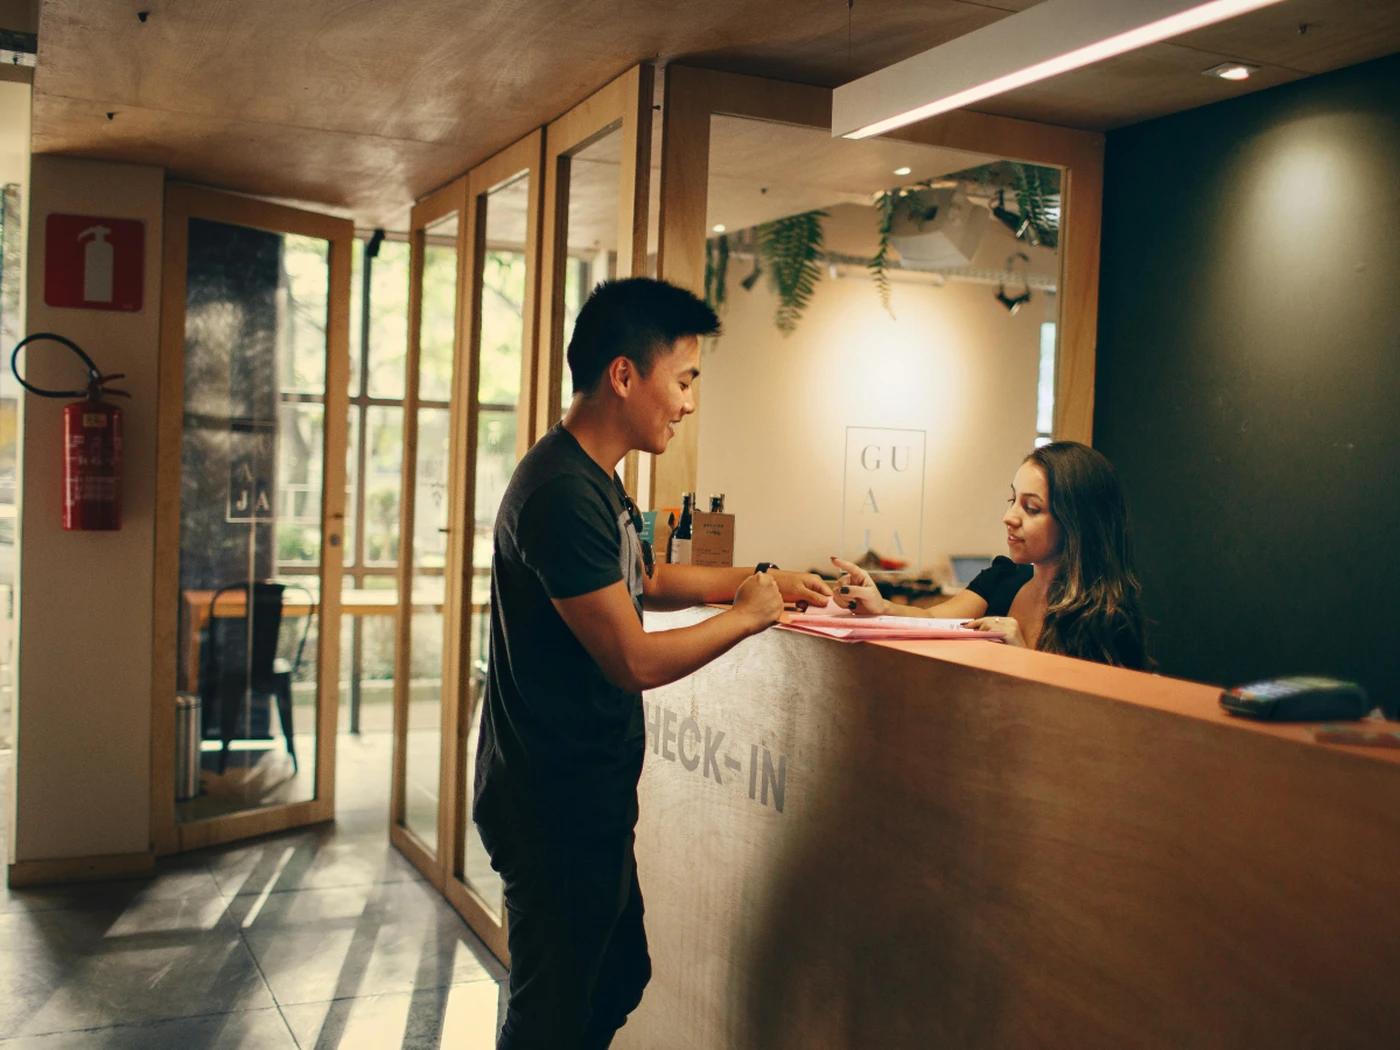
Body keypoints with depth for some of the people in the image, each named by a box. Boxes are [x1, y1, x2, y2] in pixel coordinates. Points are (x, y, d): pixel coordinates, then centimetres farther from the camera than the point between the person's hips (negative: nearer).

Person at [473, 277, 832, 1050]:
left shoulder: (596, 478, 9)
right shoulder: (563, 492, -25)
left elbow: (647, 579, 24)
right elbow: (635, 661, -25)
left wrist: (758, 578, 13)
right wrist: (747, 615, -10)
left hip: (589, 797, 10)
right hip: (556, 809, -10)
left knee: (619, 977, 22)